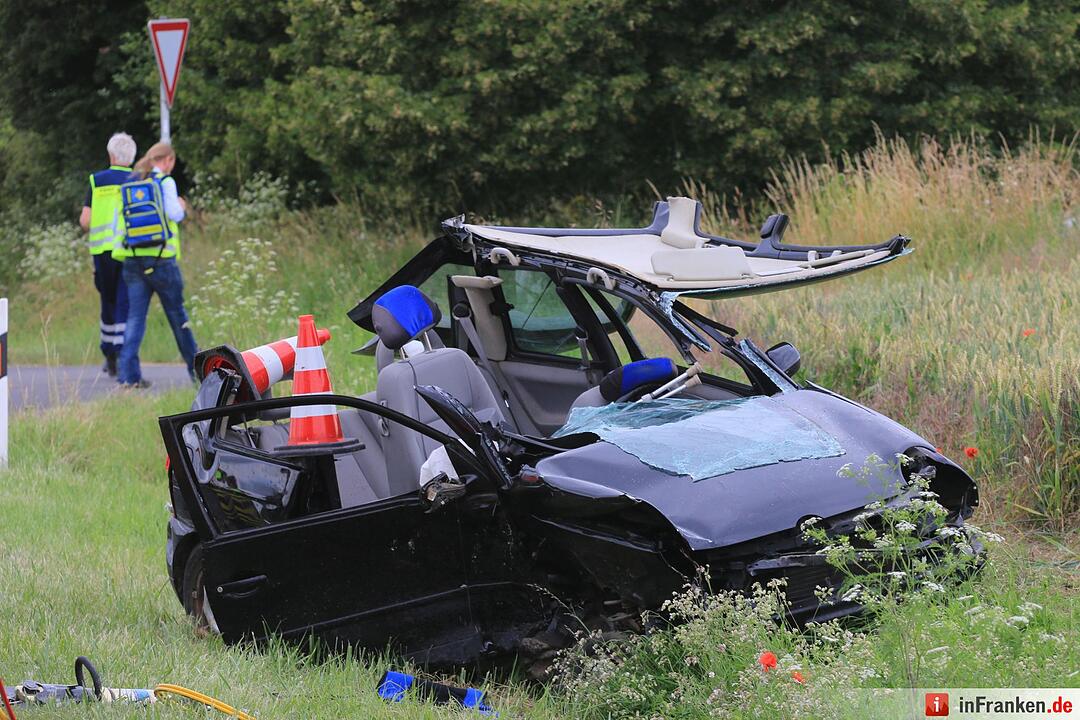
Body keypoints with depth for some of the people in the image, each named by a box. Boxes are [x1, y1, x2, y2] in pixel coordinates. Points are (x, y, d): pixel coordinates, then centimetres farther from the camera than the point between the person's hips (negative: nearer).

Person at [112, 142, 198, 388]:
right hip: (161, 257, -4)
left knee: (135, 316, 1)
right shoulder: (165, 182, -4)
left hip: (132, 259, 4)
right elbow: (174, 215, -11)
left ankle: (128, 373, -11)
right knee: (177, 313, 8)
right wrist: (181, 206, 8)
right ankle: (195, 367, 18)